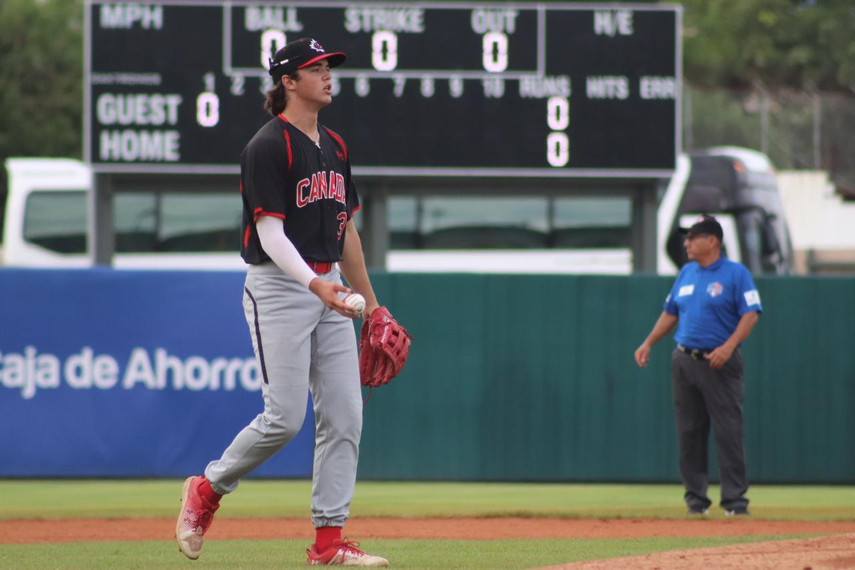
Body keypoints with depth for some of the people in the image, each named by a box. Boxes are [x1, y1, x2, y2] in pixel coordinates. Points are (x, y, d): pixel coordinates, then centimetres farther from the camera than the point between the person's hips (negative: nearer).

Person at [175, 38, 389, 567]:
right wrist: (314, 284, -31)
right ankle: (206, 490, 12)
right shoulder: (269, 147, -11)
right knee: (285, 417, -11)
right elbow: (270, 232, -18)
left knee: (344, 415, 0)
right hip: (279, 287, -8)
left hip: (329, 289, 8)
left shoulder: (335, 147, 14)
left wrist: (371, 303, 21)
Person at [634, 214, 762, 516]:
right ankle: (696, 496, 12)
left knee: (728, 432, -7)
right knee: (688, 432, 6)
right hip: (684, 362, 6)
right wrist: (648, 343, 12)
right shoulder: (686, 273, 14)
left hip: (719, 364, -6)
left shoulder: (736, 273, -5)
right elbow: (670, 313, 22)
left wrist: (729, 346, -23)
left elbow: (751, 314, -12)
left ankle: (735, 498, -5)